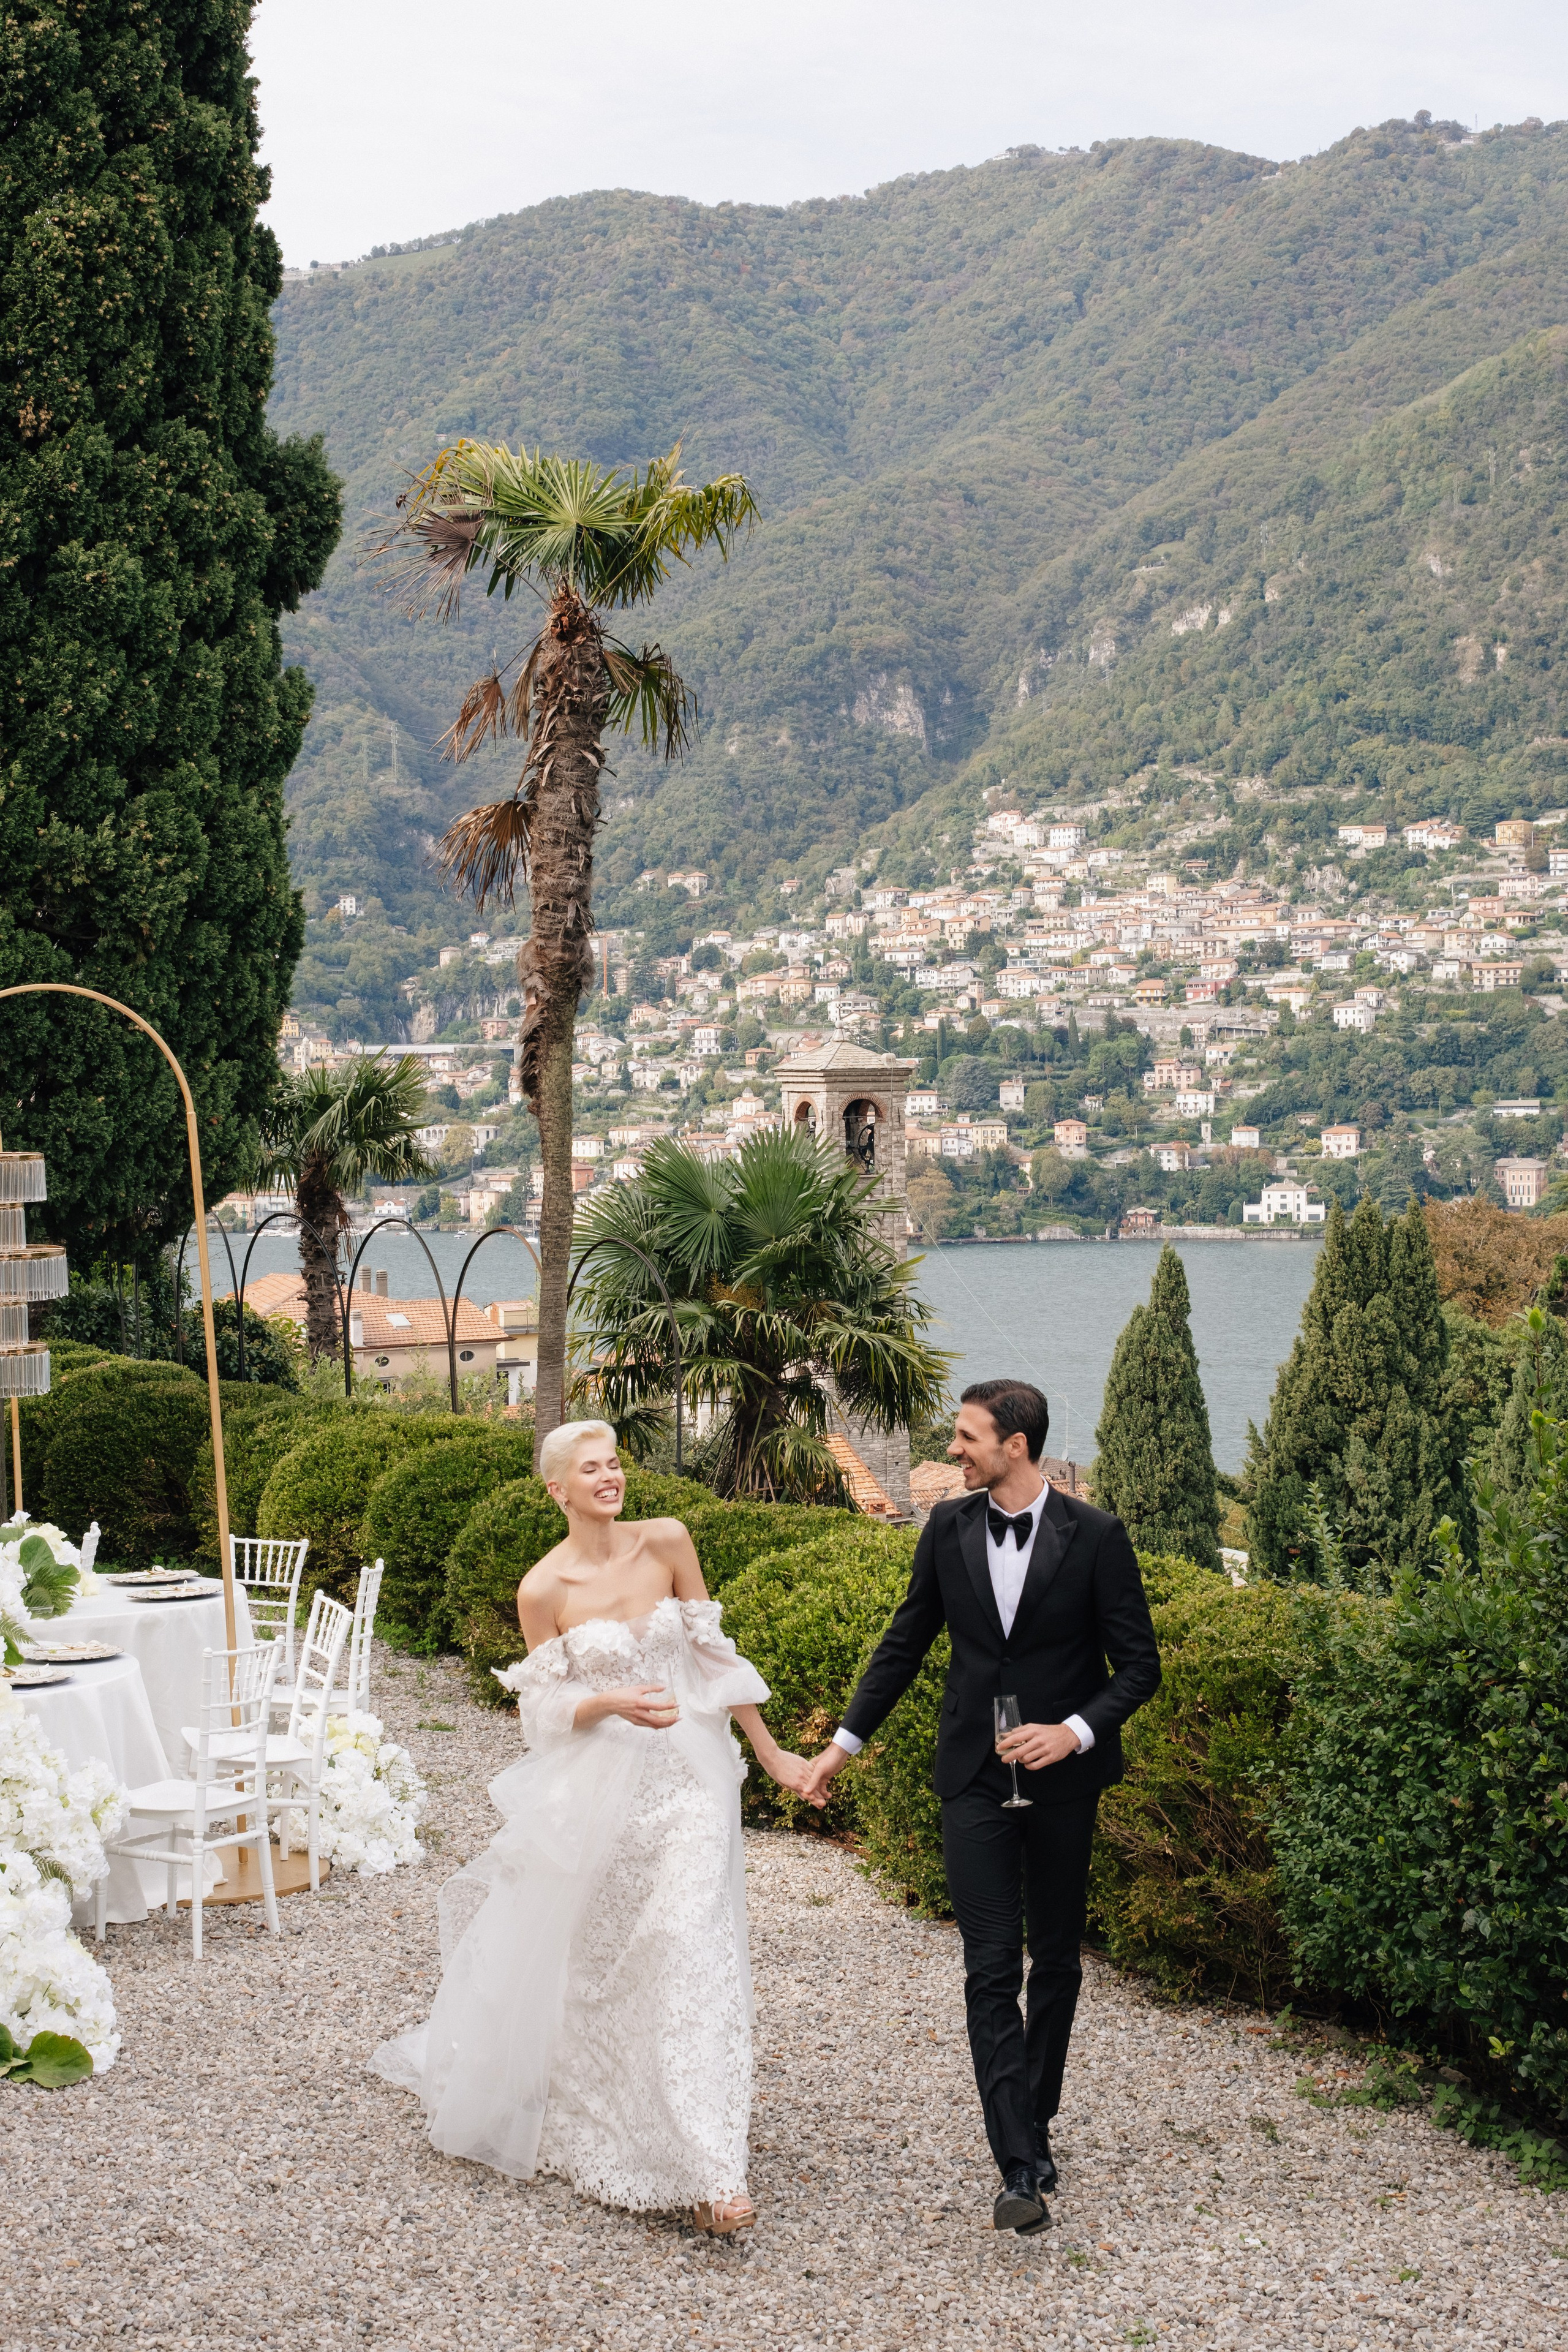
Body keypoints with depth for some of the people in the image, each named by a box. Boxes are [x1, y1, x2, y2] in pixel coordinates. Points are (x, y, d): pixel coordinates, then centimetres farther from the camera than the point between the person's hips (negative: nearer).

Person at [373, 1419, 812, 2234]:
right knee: (587, 1961, 13)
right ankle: (593, 2126, 40)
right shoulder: (544, 1590, -8)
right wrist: (614, 1705, -23)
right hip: (595, 1792, 0)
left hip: (686, 1778, 1)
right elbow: (548, 1710, -2)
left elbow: (713, 1655, 5)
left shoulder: (666, 1542, -3)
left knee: (692, 1952, -9)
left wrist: (770, 1752, 7)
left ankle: (711, 2170, -8)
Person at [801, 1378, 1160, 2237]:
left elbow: (1138, 1664, -5)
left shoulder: (1095, 1537, -9)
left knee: (1056, 1962, 13)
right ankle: (1021, 2167, -9)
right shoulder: (949, 1528, 0)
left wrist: (1077, 1731, -20)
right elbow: (906, 1641, 12)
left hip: (1061, 1777, -1)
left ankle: (1035, 2122, 31)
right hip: (974, 1778, 1)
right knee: (991, 1970, -7)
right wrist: (846, 1739, 11)